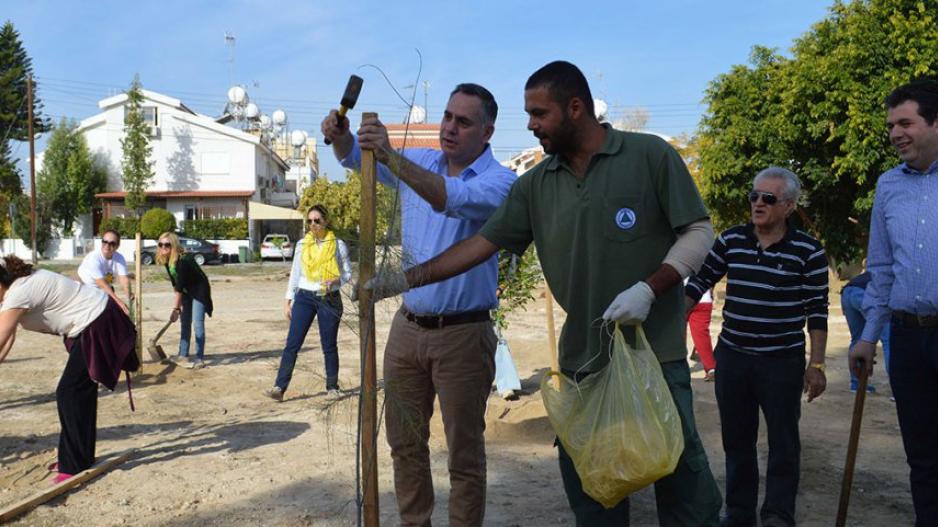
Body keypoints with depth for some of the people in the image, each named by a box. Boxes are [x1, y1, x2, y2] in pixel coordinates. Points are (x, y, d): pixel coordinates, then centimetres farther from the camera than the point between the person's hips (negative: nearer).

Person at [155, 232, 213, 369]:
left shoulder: (183, 260, -29)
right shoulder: (166, 260, -4)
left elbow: (180, 284, -28)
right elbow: (175, 282, 3)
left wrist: (176, 308, -26)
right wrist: (179, 303, 2)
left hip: (199, 291, -8)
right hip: (186, 291, 8)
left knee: (198, 323, -11)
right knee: (184, 322, 9)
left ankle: (200, 359, -8)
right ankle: (183, 356, 16)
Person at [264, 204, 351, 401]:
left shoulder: (338, 245, 0)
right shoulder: (302, 244, 7)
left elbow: (348, 273, 4)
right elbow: (295, 274, 11)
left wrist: (335, 281, -17)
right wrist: (288, 301, 8)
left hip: (329, 299, -2)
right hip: (304, 297, 2)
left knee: (329, 346, 6)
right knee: (292, 343, -6)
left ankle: (332, 387, 20)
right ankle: (279, 388, -9)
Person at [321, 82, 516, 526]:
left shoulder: (499, 181, -10)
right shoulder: (419, 162, 8)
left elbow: (455, 199, -30)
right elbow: (354, 156, 11)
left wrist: (391, 158, -38)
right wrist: (340, 133, -13)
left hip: (463, 334, -5)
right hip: (407, 326, 6)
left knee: (465, 451, 5)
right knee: (404, 440, 15)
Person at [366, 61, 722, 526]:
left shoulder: (650, 155, -4)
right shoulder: (535, 185, 7)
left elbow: (698, 233, -4)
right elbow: (482, 243, 7)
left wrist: (648, 288, -18)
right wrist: (407, 279, 1)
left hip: (655, 352, -4)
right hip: (581, 359, 4)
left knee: (680, 471, 5)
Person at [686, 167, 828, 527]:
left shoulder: (808, 251, -6)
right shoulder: (730, 241, 2)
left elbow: (816, 310, -4)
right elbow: (698, 283, 6)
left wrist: (816, 365, -7)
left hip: (783, 362, -3)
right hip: (732, 358, 3)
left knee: (783, 442, 7)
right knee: (736, 439, 13)